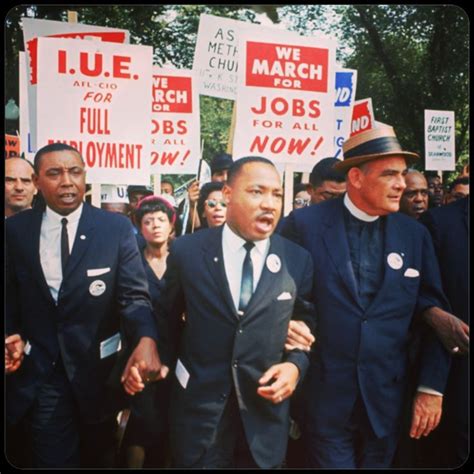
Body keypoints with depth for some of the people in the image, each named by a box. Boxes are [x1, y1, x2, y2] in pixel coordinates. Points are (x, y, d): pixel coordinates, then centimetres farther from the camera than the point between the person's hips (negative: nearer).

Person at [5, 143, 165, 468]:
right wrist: (12, 335, -9)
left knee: (96, 457, 25)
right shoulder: (15, 230, -4)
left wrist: (146, 340, -35)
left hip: (98, 367, 1)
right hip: (40, 371, 0)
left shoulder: (117, 228, -11)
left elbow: (134, 295, -16)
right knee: (53, 460, 11)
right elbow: (10, 295, 8)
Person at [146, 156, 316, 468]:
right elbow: (167, 317, 9)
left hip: (265, 411, 1)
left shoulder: (298, 260, -3)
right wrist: (166, 364, 10)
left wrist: (296, 365, -11)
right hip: (199, 409, -1)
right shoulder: (187, 252, -6)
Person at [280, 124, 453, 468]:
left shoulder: (415, 234, 1)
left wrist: (432, 388, 2)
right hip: (325, 395, -3)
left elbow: (433, 312, 5)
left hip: (387, 398, 4)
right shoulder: (306, 223, -8)